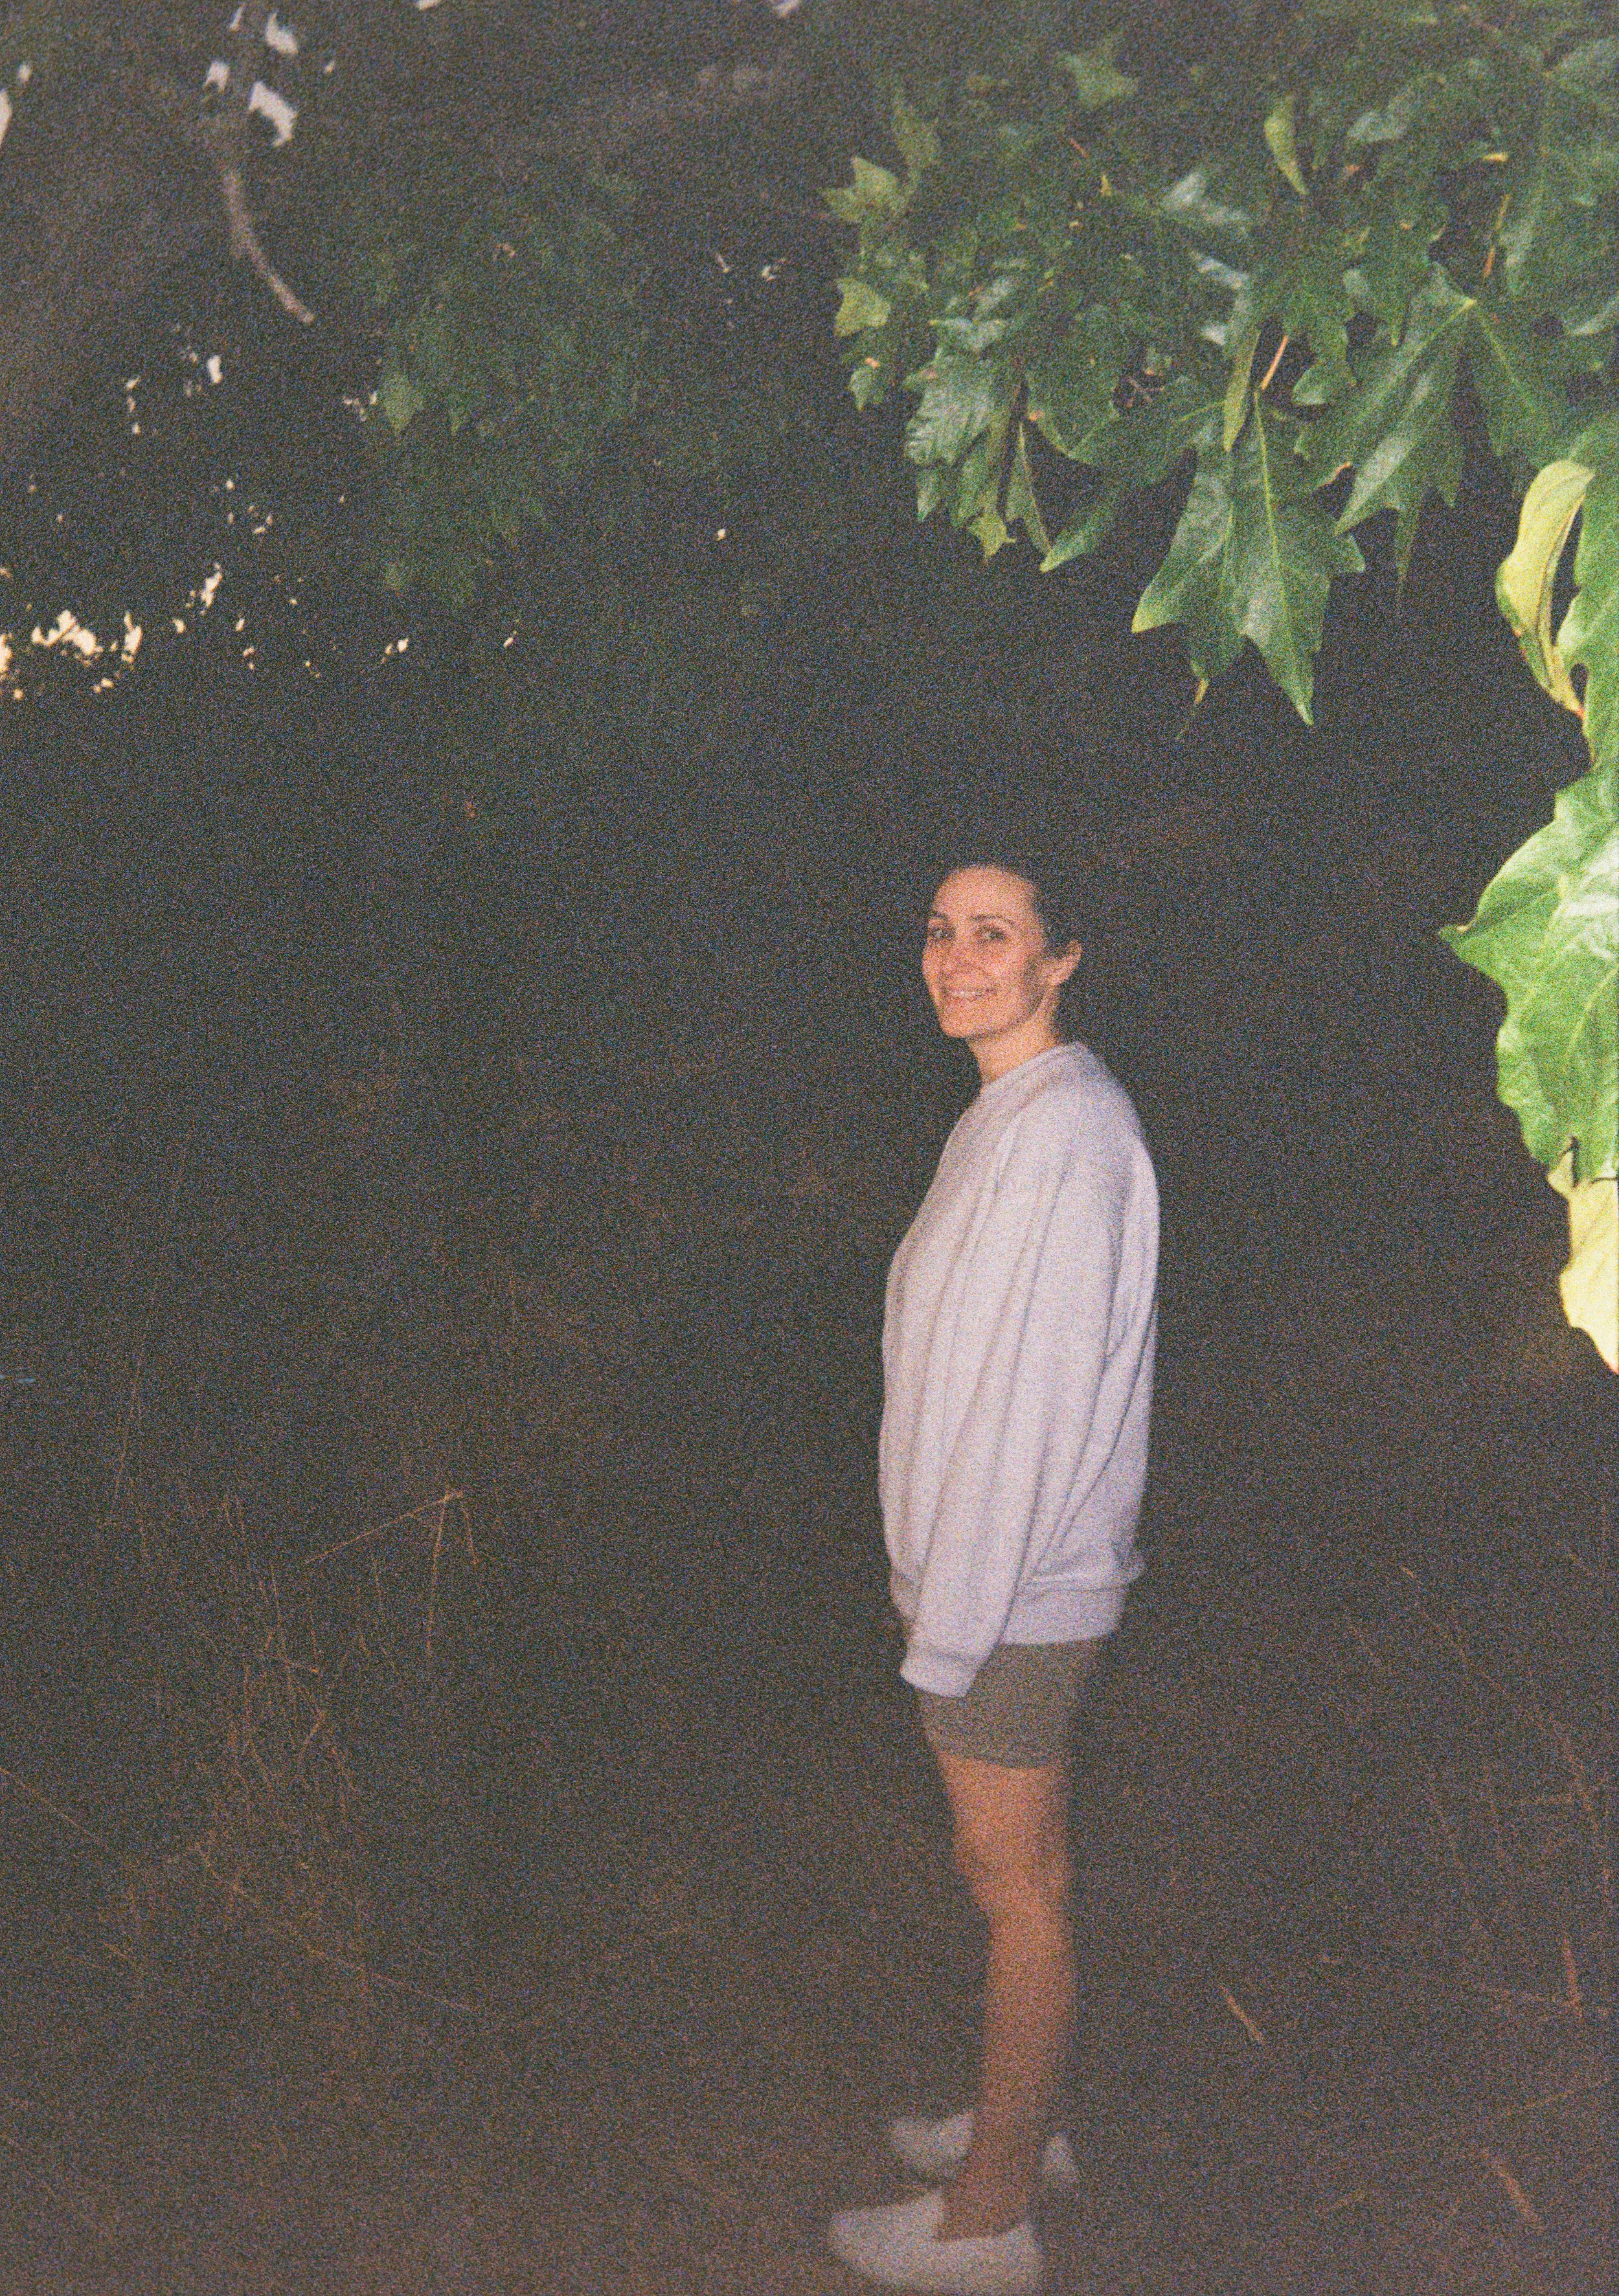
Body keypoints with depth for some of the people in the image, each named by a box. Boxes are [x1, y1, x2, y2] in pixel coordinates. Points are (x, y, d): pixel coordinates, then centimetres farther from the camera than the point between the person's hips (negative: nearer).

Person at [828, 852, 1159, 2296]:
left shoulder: (1064, 1132, -20)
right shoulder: (1007, 1119, 11)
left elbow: (1034, 1401, -23)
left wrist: (951, 1622, -19)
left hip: (1013, 1593, -9)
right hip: (990, 1578, 9)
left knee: (1017, 1881, 3)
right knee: (1011, 1871, 20)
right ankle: (1023, 2128, 36)